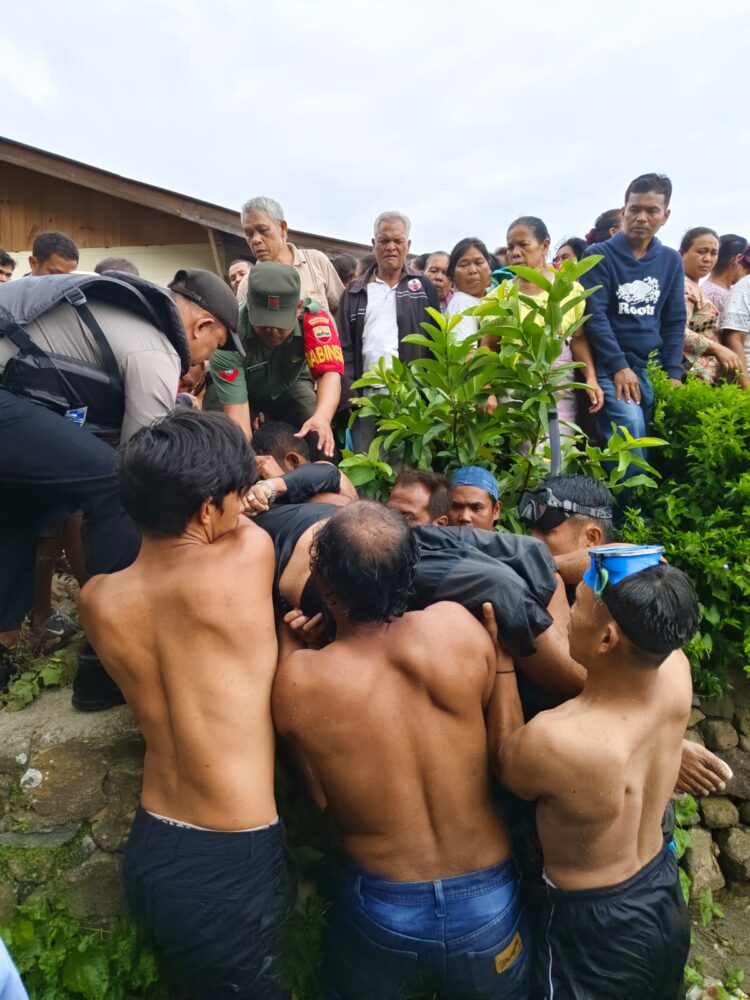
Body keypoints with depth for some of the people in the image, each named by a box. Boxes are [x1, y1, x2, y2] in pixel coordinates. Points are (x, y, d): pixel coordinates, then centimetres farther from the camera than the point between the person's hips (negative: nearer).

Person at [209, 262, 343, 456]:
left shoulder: (314, 318, -33)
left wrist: (322, 417, -60)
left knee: (318, 437, -18)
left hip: (290, 387, 1)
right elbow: (235, 406, -36)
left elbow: (330, 372, -40)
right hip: (248, 394, -1)